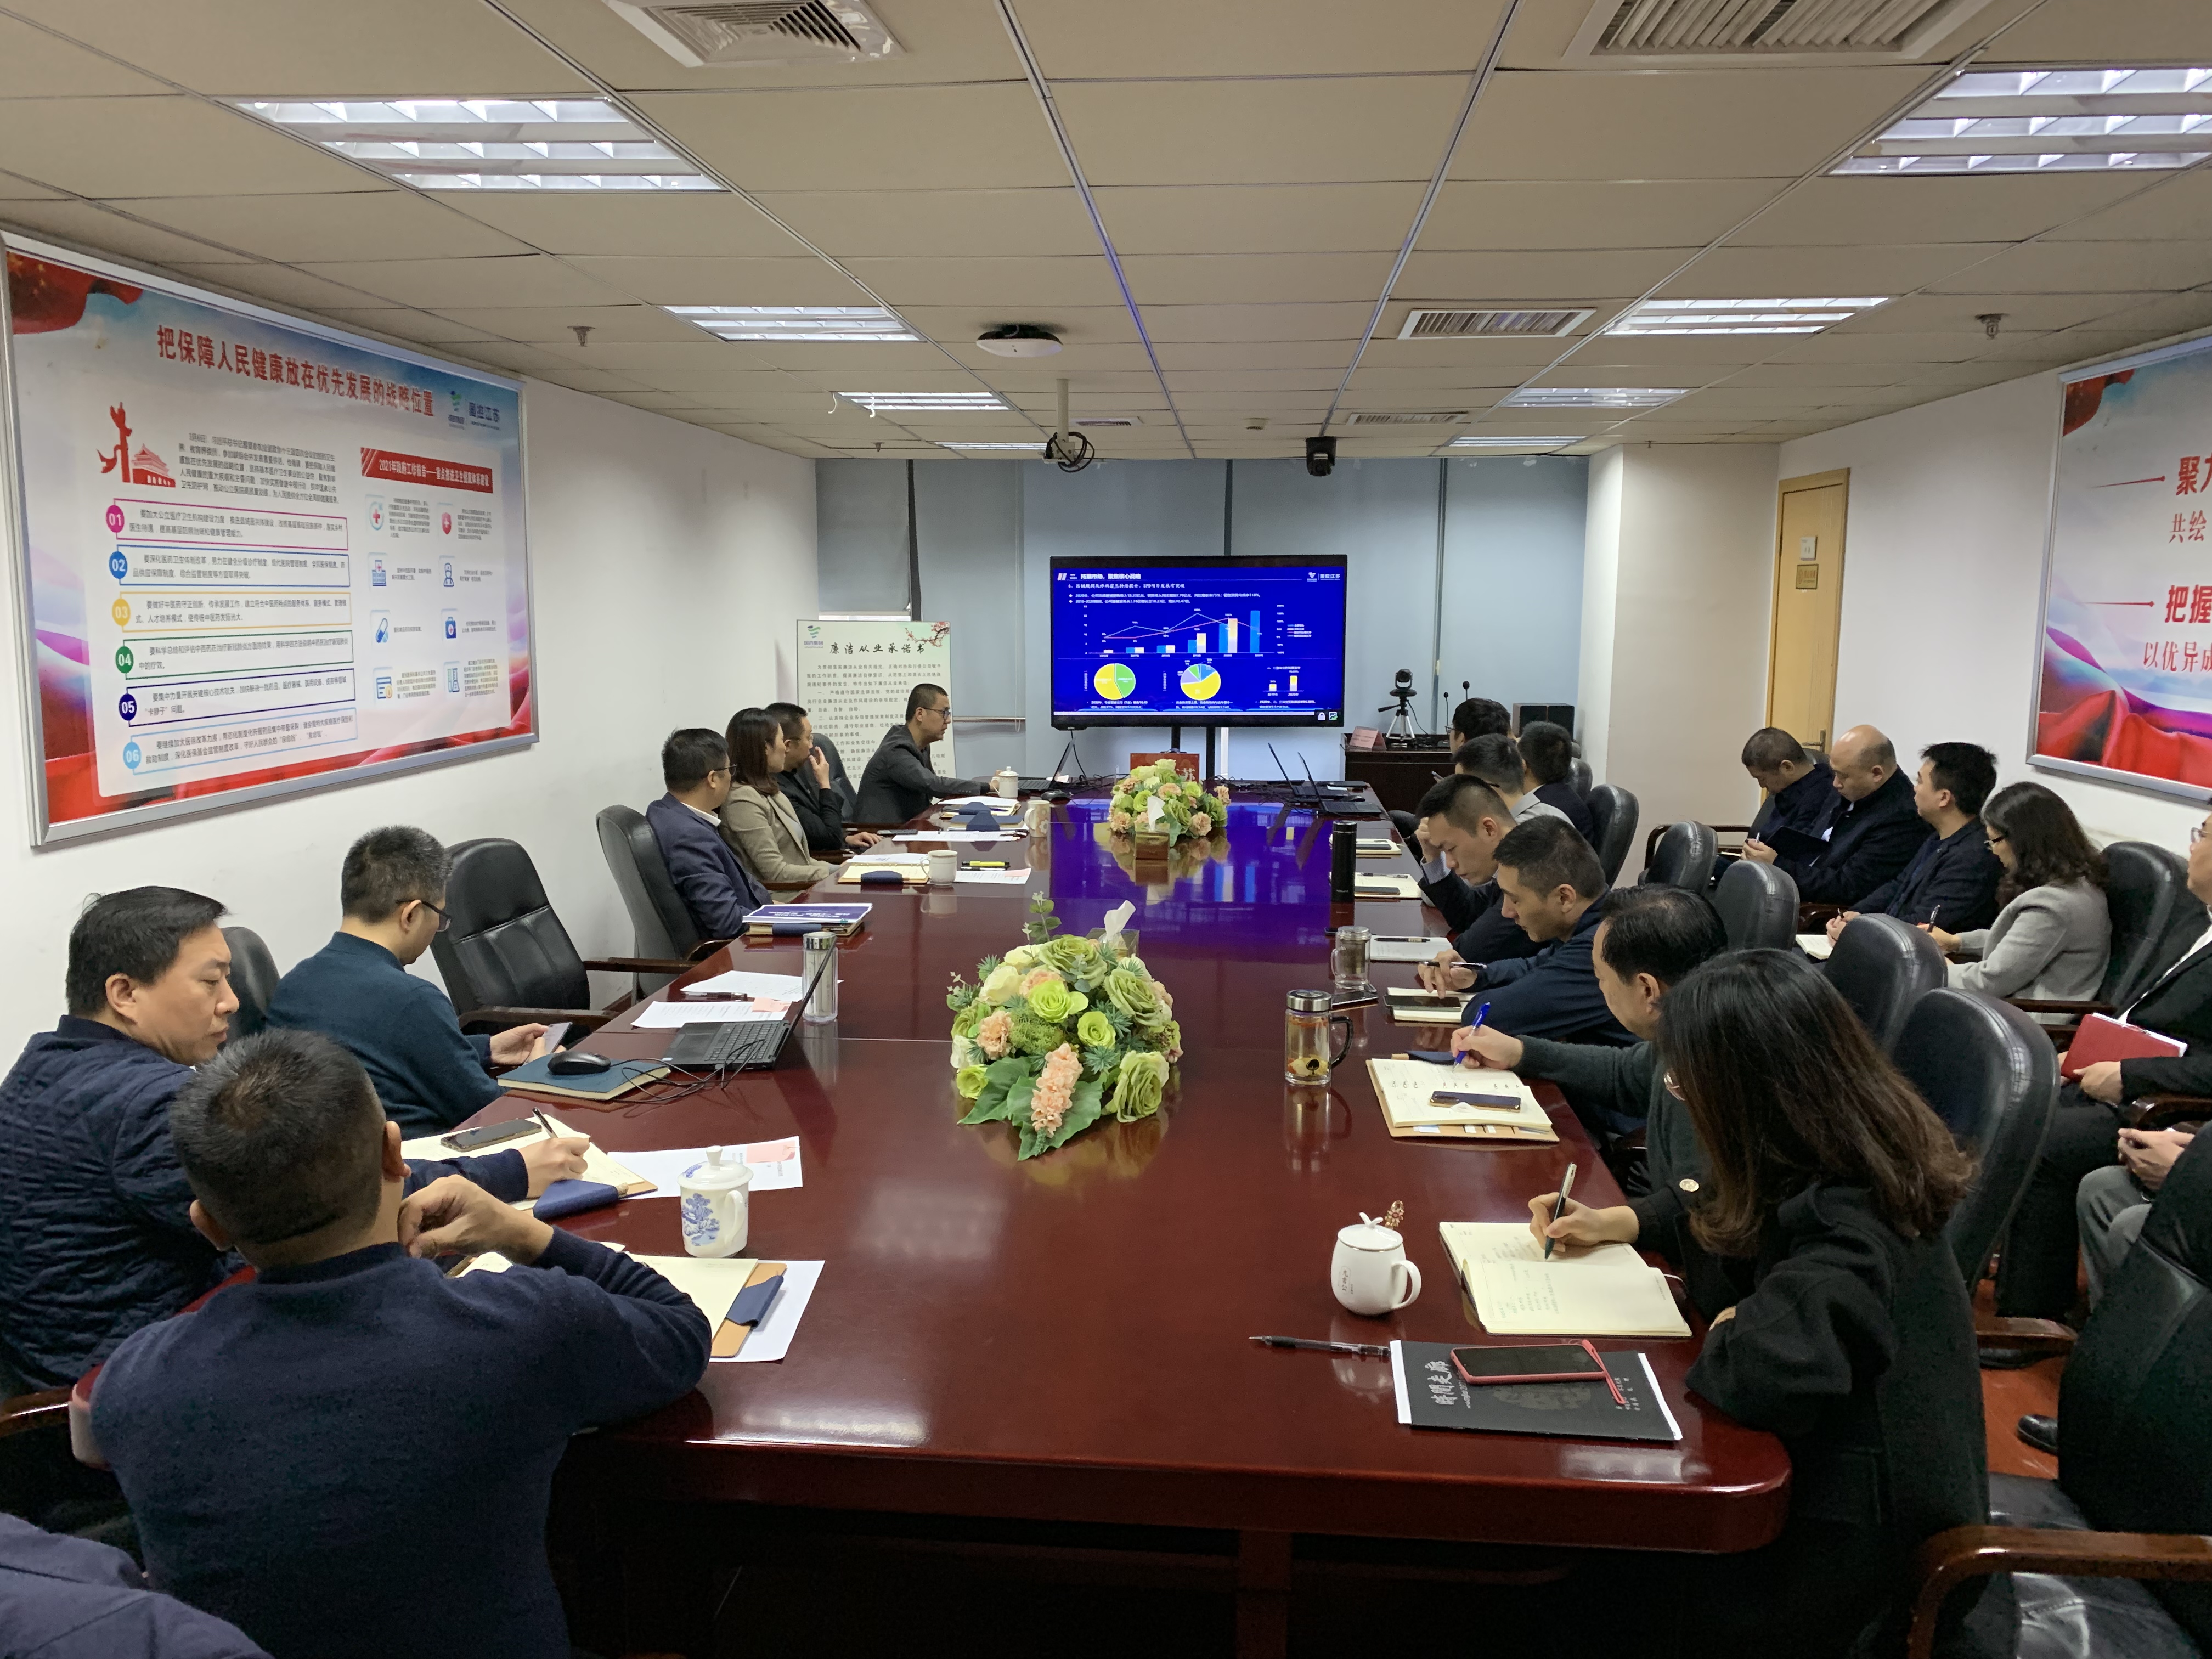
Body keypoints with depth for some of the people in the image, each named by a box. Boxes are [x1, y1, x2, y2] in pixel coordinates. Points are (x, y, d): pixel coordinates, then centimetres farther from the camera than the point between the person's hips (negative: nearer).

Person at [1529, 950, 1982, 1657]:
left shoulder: (1847, 1225, -31)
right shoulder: (1846, 1172, -3)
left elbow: (1770, 1373, -46)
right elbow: (1742, 1218, 18)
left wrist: (1726, 1332, -24)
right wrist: (1619, 1221, 11)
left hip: (1863, 1558, -8)